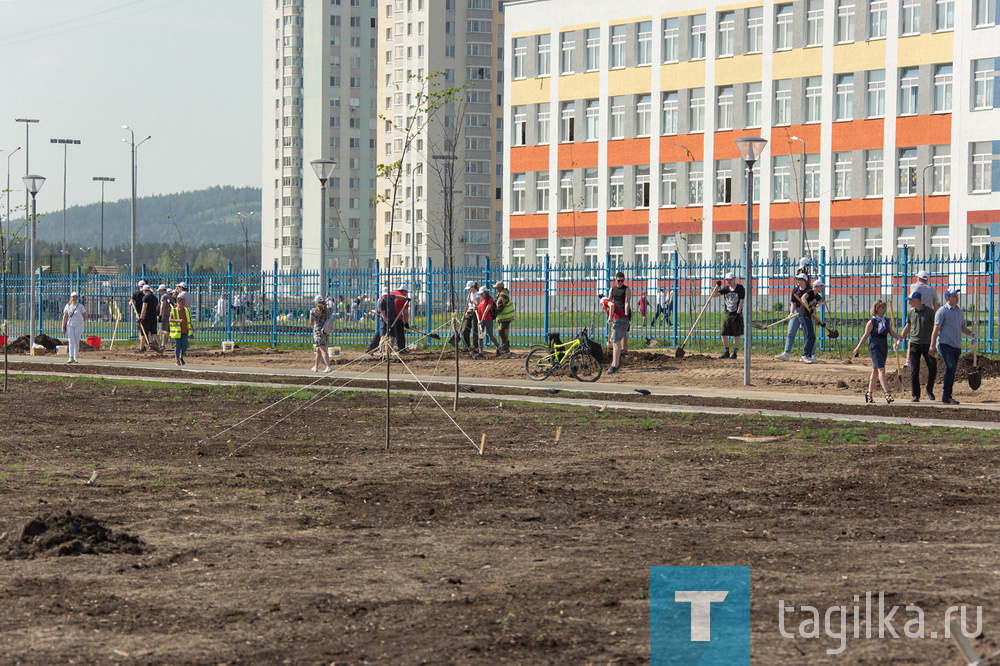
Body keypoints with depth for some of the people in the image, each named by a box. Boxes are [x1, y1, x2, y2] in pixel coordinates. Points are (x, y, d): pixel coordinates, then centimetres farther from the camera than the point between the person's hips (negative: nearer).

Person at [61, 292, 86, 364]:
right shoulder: (68, 306, 6)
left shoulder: (80, 306, 3)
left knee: (77, 342, 2)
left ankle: (76, 358, 10)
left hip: (78, 325, -1)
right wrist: (63, 327, -2)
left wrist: (83, 324, 17)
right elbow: (65, 317, 3)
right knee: (71, 341, -9)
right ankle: (71, 357, -16)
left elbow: (85, 316, 11)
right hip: (69, 325, 1)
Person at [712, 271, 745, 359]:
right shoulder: (725, 288, 10)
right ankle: (726, 352, 13)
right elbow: (714, 295, 4)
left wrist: (738, 313, -15)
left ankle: (735, 353, 3)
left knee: (736, 335, -2)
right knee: (724, 334, 3)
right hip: (727, 315, 5)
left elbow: (741, 302, -8)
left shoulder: (740, 288, -3)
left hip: (736, 315, -5)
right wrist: (717, 286, -10)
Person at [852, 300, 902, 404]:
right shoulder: (871, 322, -8)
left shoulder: (887, 321, 8)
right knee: (881, 369, -16)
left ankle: (869, 393, 25)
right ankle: (887, 394, -23)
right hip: (874, 347, -6)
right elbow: (865, 336, -3)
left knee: (875, 371, 14)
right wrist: (857, 348, -1)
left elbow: (892, 333, 10)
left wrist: (900, 337, -10)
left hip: (884, 348, 6)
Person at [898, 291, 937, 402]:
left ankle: (929, 390, 17)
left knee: (933, 368, -6)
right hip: (914, 344, 2)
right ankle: (915, 396, -1)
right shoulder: (911, 312, 7)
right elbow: (907, 327, 18)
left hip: (927, 344, -2)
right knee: (914, 371, -5)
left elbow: (935, 328, -2)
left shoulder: (929, 311, -3)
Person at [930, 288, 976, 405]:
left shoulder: (960, 311, 18)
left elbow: (962, 327, 29)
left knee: (952, 370, 7)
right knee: (950, 367, -20)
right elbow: (936, 329, -7)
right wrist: (932, 346, -11)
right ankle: (945, 396, -19)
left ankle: (948, 396, 15)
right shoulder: (942, 311, -4)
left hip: (956, 346, 7)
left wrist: (971, 333, 8)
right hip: (945, 344, -7)